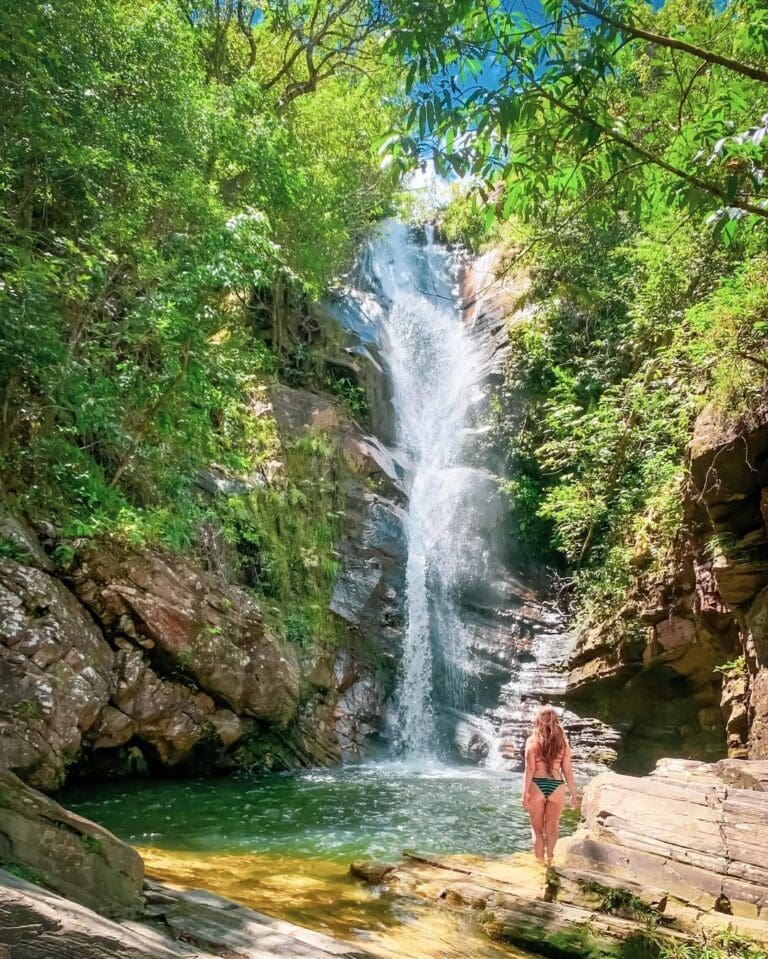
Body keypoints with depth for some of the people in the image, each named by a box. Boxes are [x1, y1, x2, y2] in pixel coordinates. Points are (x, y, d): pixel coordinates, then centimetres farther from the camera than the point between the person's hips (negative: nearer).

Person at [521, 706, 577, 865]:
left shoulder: (532, 740, -4)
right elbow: (568, 770, 2)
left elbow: (530, 769, -8)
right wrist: (573, 794, 10)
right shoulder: (563, 741, 2)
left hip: (537, 785, -2)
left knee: (537, 828, 13)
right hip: (557, 786, 2)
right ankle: (549, 858, 23)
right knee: (552, 828, 20)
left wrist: (525, 793, -6)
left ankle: (540, 862, 15)